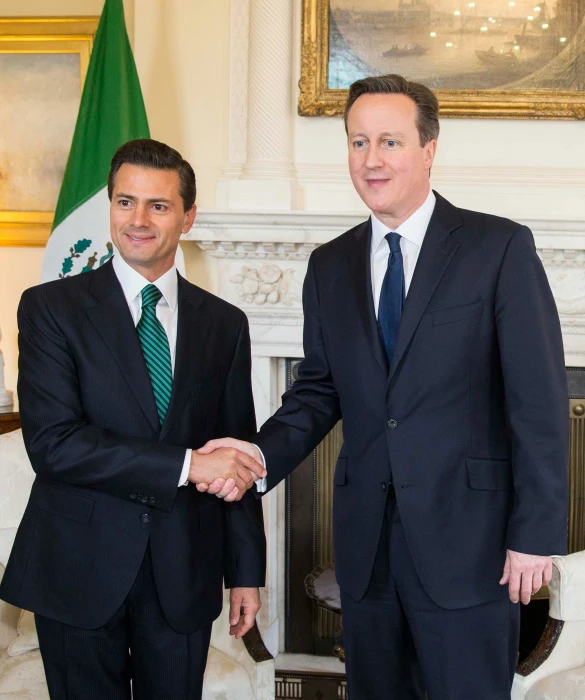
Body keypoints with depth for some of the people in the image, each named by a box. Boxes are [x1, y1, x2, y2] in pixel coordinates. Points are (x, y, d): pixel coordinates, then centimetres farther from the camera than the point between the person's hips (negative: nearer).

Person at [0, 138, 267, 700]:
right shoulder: (51, 307, -4)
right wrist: (187, 464, -19)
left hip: (183, 575, 3)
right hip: (79, 571, -2)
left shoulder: (224, 323, 6)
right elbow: (52, 442, -16)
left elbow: (238, 455, 9)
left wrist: (245, 573, 8)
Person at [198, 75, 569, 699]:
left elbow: (539, 401, -9)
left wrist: (536, 534, -11)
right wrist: (262, 453, -7)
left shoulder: (500, 248, -6)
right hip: (365, 540, 5)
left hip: (466, 539, -4)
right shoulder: (330, 266, 9)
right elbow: (319, 390, 12)